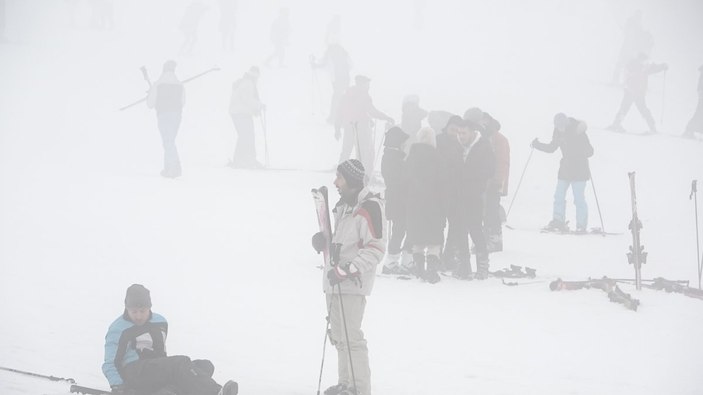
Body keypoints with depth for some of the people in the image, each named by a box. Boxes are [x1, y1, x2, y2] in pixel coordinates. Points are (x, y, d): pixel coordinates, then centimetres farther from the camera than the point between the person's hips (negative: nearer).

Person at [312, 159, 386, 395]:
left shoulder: (369, 208, -15)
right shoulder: (343, 205, 15)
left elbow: (375, 249, -20)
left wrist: (347, 270, -24)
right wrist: (322, 241, 6)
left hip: (353, 283, -10)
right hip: (334, 281, 10)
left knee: (350, 337, -10)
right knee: (338, 335, 17)